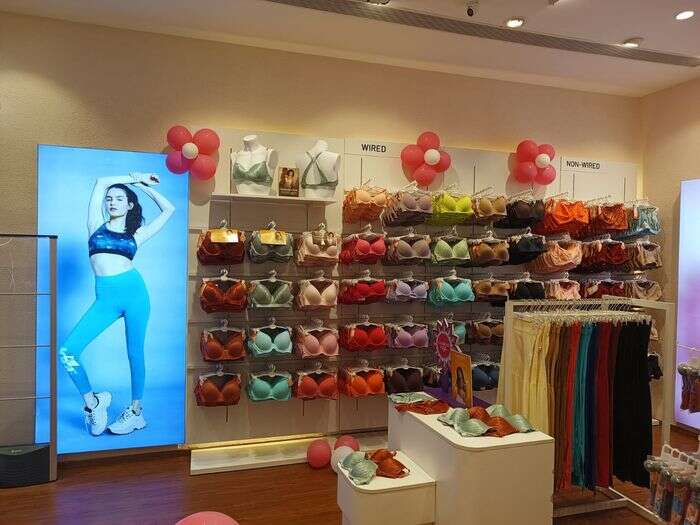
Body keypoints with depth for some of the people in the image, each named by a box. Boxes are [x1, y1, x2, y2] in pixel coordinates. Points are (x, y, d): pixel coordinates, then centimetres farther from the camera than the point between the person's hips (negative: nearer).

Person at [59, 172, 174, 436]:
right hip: (105, 298, 2)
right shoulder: (96, 226, 14)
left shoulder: (136, 234, 12)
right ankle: (93, 404, 9)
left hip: (134, 291, -1)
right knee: (67, 351, -9)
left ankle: (136, 411, 18)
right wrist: (134, 177, 22)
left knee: (135, 354, 4)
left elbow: (168, 210, 18)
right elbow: (101, 182, 14)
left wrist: (143, 184, 24)